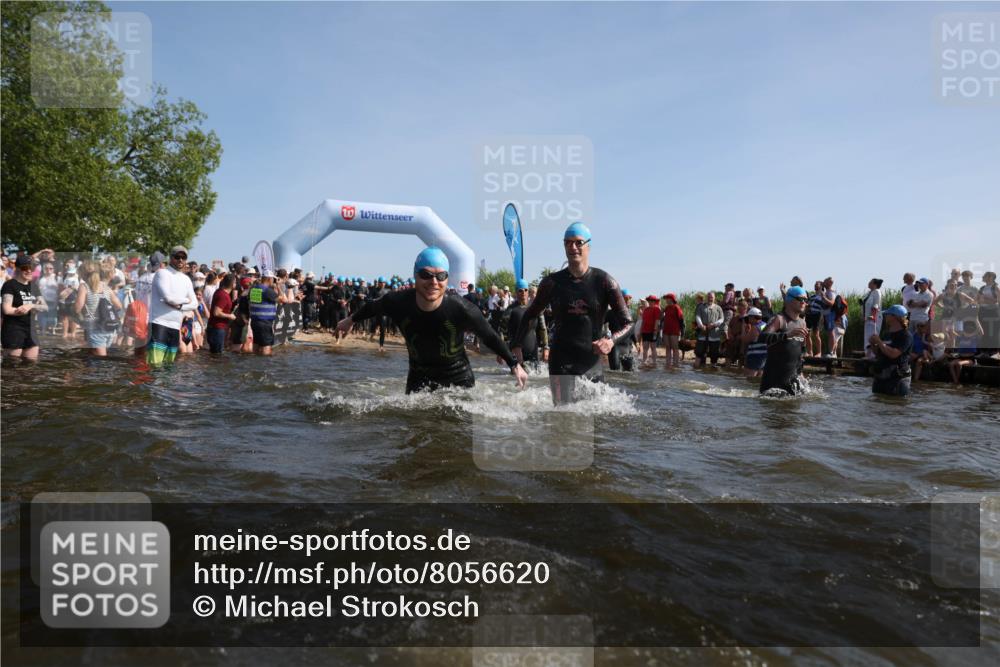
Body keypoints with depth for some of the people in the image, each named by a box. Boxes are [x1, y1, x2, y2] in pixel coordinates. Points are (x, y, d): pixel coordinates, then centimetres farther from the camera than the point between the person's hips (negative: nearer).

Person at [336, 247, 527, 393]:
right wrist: (352, 319, 25)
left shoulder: (461, 309, -25)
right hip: (418, 380, 2)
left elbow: (490, 337, -9)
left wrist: (514, 364, -1)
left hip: (459, 380, -2)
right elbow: (374, 307, 6)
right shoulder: (398, 302, -18)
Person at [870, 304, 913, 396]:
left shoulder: (906, 336, -10)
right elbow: (878, 354, 24)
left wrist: (879, 341, -13)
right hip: (880, 378, 9)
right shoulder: (887, 335, 15)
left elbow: (893, 354, -23)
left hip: (897, 379, -8)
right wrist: (873, 345, 4)